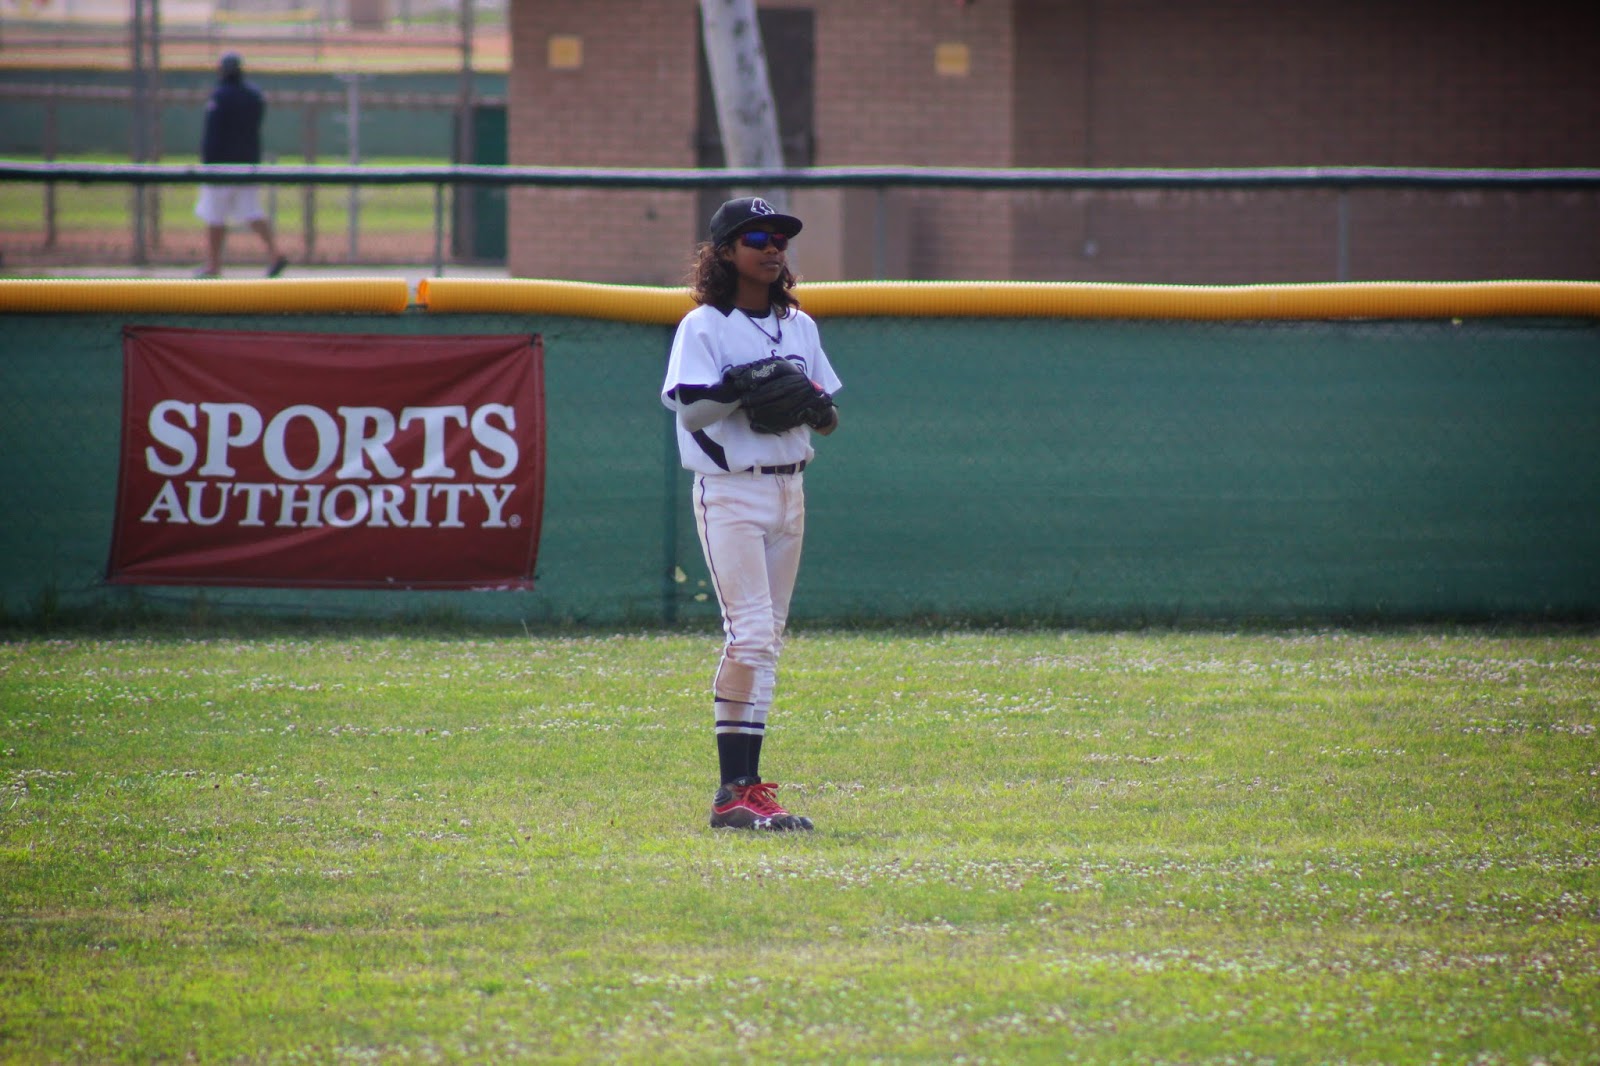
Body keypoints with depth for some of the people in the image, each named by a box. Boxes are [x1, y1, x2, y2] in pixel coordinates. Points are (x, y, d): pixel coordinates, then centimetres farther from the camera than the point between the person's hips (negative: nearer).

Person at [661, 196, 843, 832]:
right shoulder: (703, 327, -5)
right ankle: (734, 793, -18)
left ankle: (747, 783, 10)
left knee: (768, 638, 7)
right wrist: (740, 387, -27)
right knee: (751, 633, -16)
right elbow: (690, 409, -14)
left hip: (789, 488, 7)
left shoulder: (799, 327, 14)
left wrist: (818, 409, -6)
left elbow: (828, 418, 16)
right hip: (729, 489, -7)